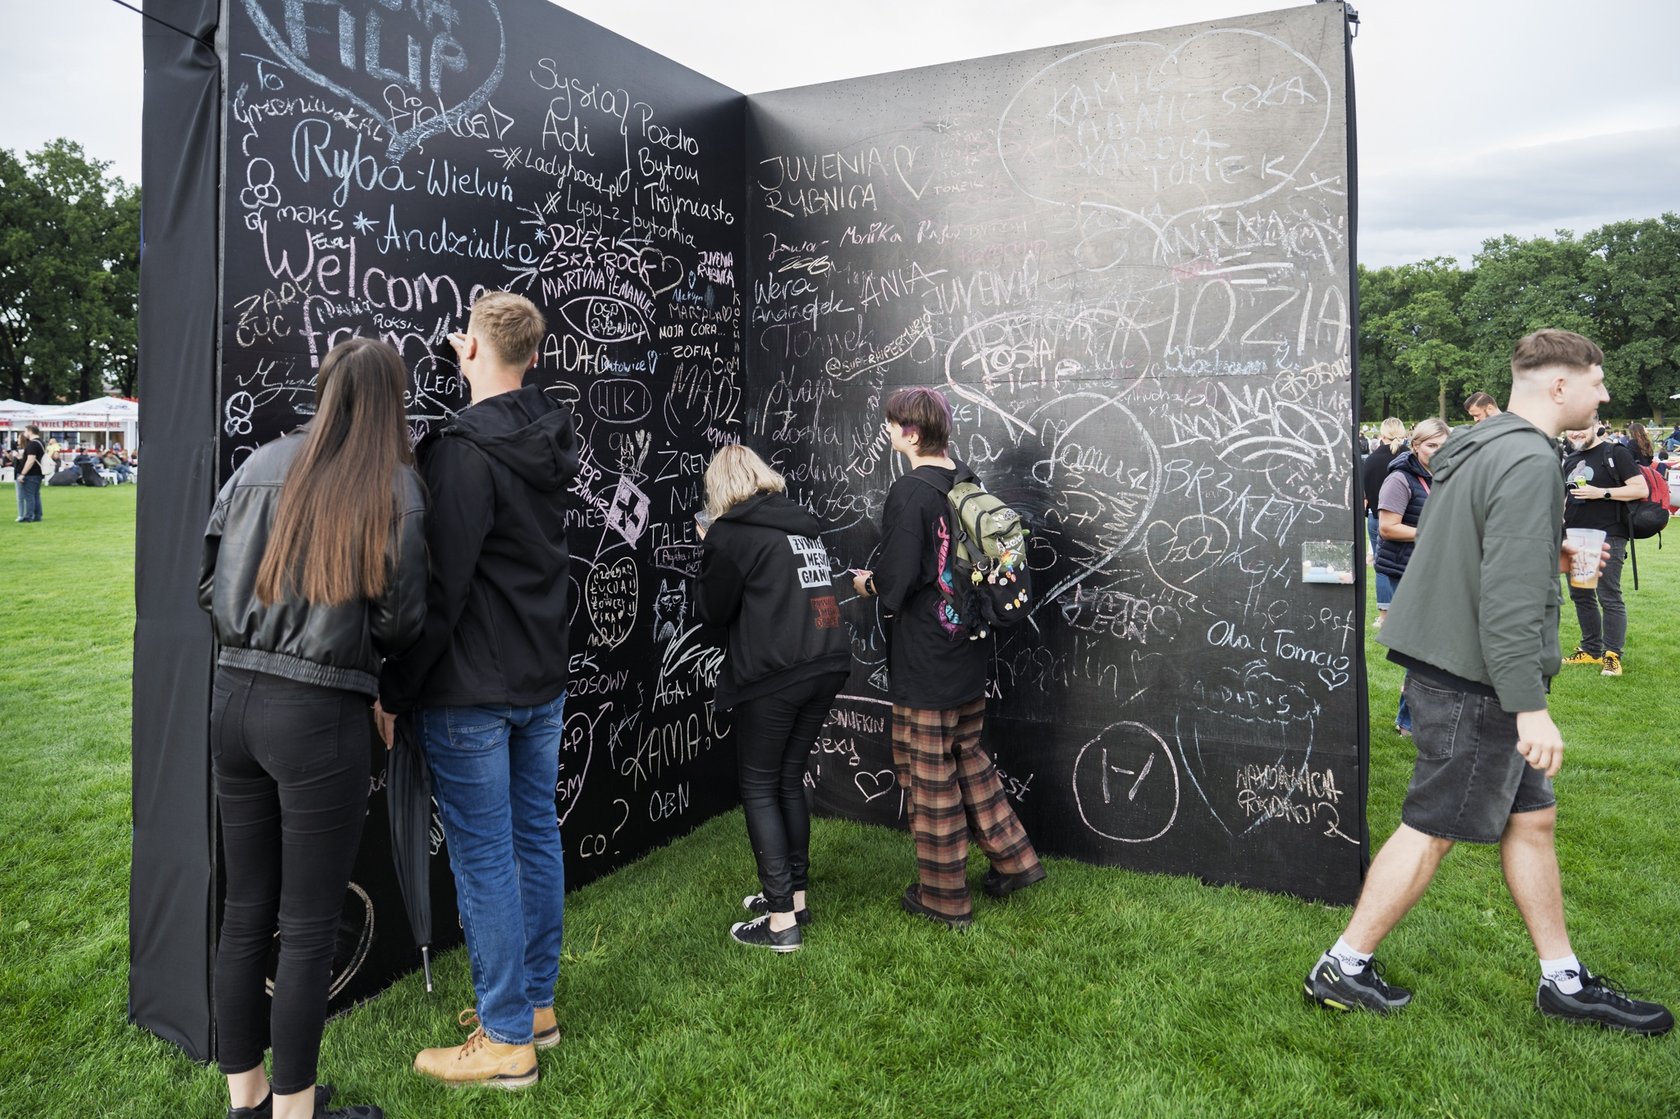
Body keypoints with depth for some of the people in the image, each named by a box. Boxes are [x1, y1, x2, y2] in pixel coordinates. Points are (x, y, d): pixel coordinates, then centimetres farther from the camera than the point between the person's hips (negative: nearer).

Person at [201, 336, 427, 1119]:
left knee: (246, 910, 17)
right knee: (308, 927, 7)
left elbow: (210, 587, 8)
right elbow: (399, 623, -9)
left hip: (235, 699, 6)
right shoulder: (395, 486, -8)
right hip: (320, 713, -5)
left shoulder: (260, 465, 5)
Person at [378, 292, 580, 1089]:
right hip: (544, 679, 8)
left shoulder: (461, 449, -19)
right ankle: (537, 1001, 31)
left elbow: (440, 588, -21)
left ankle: (506, 1041, 13)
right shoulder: (553, 439, 6)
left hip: (472, 689, -8)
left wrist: (393, 691, -12)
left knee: (484, 859, 1)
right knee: (536, 838, 16)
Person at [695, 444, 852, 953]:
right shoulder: (803, 524, 15)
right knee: (790, 779, 19)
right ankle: (795, 894, 27)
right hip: (825, 666, 7)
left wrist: (710, 554, 13)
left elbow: (713, 610, 0)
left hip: (772, 676, -7)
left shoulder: (731, 533, -6)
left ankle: (782, 920, 6)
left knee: (759, 788, 4)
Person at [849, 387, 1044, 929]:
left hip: (924, 661, -8)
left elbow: (896, 583, -23)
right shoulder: (968, 483, 5)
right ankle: (1013, 859, 32)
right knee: (969, 756, 24)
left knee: (930, 777, 7)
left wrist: (866, 583, -1)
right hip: (968, 650, 8)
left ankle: (944, 897, 22)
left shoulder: (909, 493, -20)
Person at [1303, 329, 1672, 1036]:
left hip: (1448, 665, 10)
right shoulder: (1529, 460, -19)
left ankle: (1564, 981, 30)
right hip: (1475, 681, -10)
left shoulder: (1474, 447, 13)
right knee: (1433, 829, 1)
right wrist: (1529, 705, -26)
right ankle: (1343, 969, 13)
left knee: (1532, 818, 17)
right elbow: (1509, 595, -26)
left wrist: (1553, 557, 24)